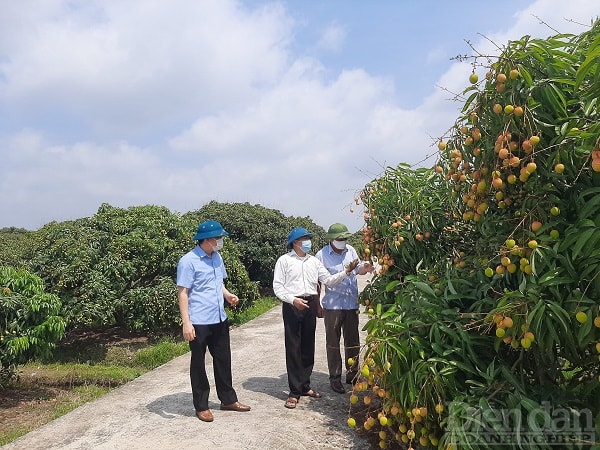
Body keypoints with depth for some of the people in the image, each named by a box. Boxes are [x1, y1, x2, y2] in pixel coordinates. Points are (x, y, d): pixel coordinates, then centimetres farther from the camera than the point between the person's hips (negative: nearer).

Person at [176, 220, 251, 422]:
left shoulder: (217, 258, 9)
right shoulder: (188, 261, -14)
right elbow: (182, 293, -14)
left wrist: (228, 295, 0)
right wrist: (186, 323, -19)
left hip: (219, 320, 7)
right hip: (199, 322, -7)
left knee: (223, 359, 16)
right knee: (198, 364, 9)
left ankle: (228, 399, 32)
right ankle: (201, 406, 24)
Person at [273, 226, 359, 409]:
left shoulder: (314, 261, 13)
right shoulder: (284, 260, 0)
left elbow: (328, 280, 6)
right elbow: (277, 286, -5)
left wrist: (346, 271, -7)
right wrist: (293, 300, -18)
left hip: (310, 304, 5)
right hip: (292, 305, -5)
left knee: (308, 346, 10)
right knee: (293, 348, -2)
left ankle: (305, 385, 24)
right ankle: (294, 391, 5)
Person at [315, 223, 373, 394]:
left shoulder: (350, 250, 5)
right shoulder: (322, 255, -9)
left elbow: (357, 270, 17)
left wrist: (364, 268, -7)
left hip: (352, 304, 5)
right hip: (332, 305, -4)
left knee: (353, 341, 15)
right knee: (333, 343, 6)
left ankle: (352, 374, 31)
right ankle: (335, 378, 18)